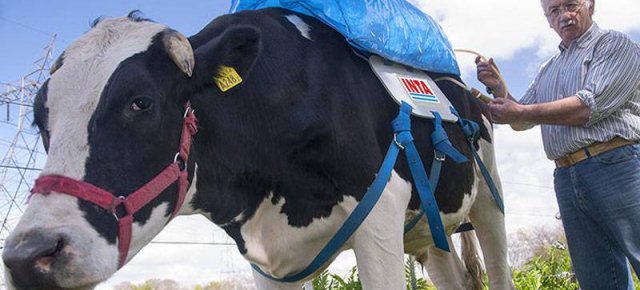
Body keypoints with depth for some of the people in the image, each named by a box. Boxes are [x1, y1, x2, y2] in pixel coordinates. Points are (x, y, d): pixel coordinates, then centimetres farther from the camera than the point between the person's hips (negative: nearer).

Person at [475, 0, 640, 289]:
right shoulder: (548, 71, 23)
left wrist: (522, 111, -9)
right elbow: (520, 123, 24)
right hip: (567, 179, 6)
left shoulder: (616, 45, 3)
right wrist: (498, 88, 8)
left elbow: (591, 106, -11)